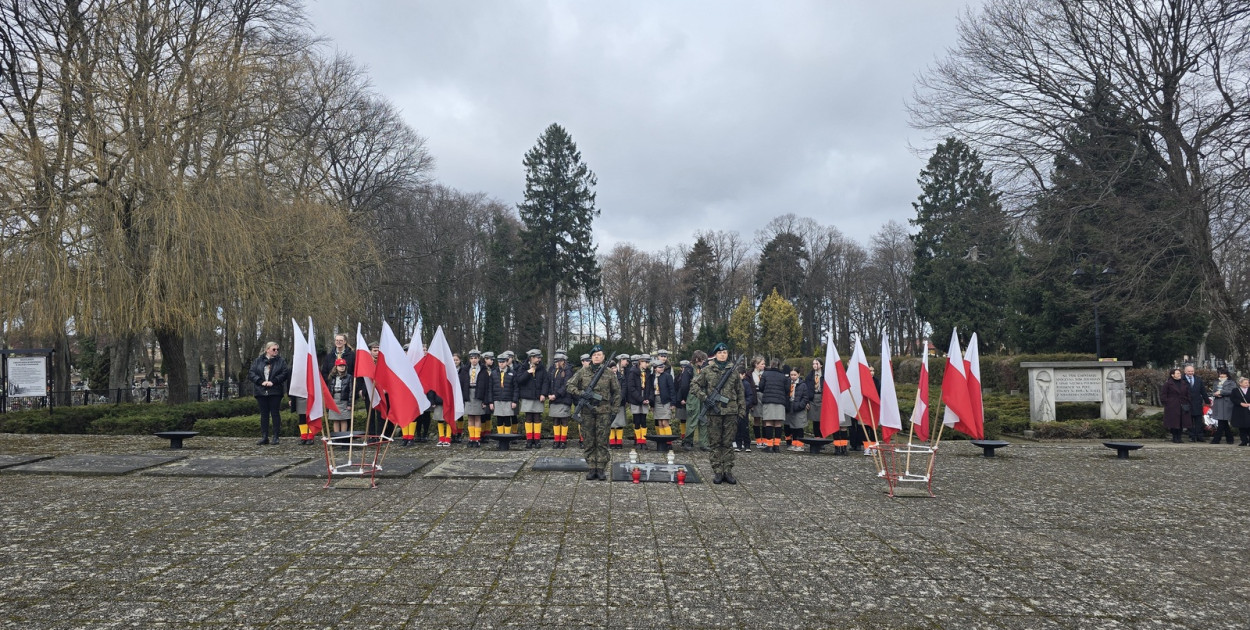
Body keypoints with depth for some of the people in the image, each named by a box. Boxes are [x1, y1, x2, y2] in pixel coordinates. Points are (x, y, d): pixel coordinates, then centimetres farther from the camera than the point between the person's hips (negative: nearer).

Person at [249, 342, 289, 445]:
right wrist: (261, 381, -12)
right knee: (264, 414, 6)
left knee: (275, 413, -1)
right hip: (261, 391, 2)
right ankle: (264, 437, 10)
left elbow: (285, 373, -5)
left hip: (275, 391, -2)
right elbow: (251, 373, 1)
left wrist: (273, 381, -14)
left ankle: (276, 437, 4)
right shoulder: (258, 361, 9)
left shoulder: (281, 361, 5)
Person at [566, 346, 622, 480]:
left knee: (602, 441, 1)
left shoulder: (609, 374, 6)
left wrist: (615, 409, 6)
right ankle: (591, 468, 9)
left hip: (603, 411, 0)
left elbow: (617, 392, 12)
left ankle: (601, 469, 6)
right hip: (587, 411, 1)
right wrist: (580, 393, -13)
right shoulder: (583, 372, 5)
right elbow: (569, 386, 4)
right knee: (588, 441, 3)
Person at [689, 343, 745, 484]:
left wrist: (742, 410, 8)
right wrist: (705, 399, -9)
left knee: (728, 443, 5)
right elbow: (694, 386, 2)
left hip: (731, 412, 2)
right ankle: (717, 471, 8)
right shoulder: (707, 370, 3)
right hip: (714, 412, -2)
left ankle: (728, 471, 10)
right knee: (715, 443, 3)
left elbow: (740, 392, 13)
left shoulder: (734, 370, 10)